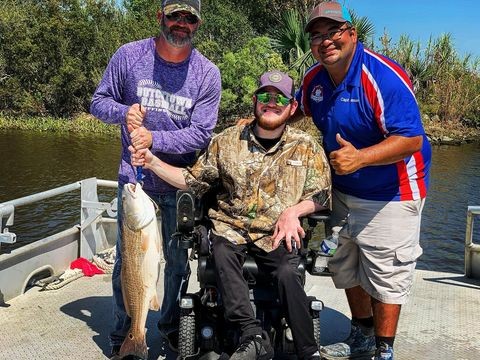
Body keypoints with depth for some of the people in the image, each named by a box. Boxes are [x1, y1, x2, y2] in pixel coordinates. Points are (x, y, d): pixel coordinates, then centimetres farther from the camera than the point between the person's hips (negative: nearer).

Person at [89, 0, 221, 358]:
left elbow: (201, 134, -11)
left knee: (178, 259, 12)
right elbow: (99, 102, 4)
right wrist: (124, 111, -17)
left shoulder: (208, 74, -6)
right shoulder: (128, 55, -4)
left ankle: (171, 324, 35)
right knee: (127, 258, 5)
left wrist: (154, 139, -23)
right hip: (134, 177, 0)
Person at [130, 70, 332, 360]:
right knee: (223, 254, -32)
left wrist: (294, 210, -15)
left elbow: (322, 193, 5)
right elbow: (193, 181, 10)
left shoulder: (307, 148, 6)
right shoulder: (227, 141, 7)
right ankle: (254, 336, -26)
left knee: (288, 274, -29)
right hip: (231, 227, 1)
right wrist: (153, 162, -1)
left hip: (278, 234, -1)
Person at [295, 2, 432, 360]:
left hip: (390, 195, -7)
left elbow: (411, 140, -30)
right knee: (347, 268, 19)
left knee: (386, 275, 2)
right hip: (343, 192, 8)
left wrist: (360, 157, -43)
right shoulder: (313, 79, -1)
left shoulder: (384, 76, -25)